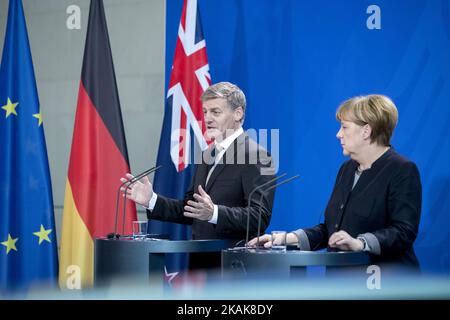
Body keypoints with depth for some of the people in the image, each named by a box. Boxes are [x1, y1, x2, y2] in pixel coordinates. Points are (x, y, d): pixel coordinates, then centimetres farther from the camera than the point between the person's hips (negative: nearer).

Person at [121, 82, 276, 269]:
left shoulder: (256, 156, -10)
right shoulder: (208, 155, 18)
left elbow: (260, 216, -19)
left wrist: (214, 213, -32)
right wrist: (151, 200, 6)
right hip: (200, 262, 8)